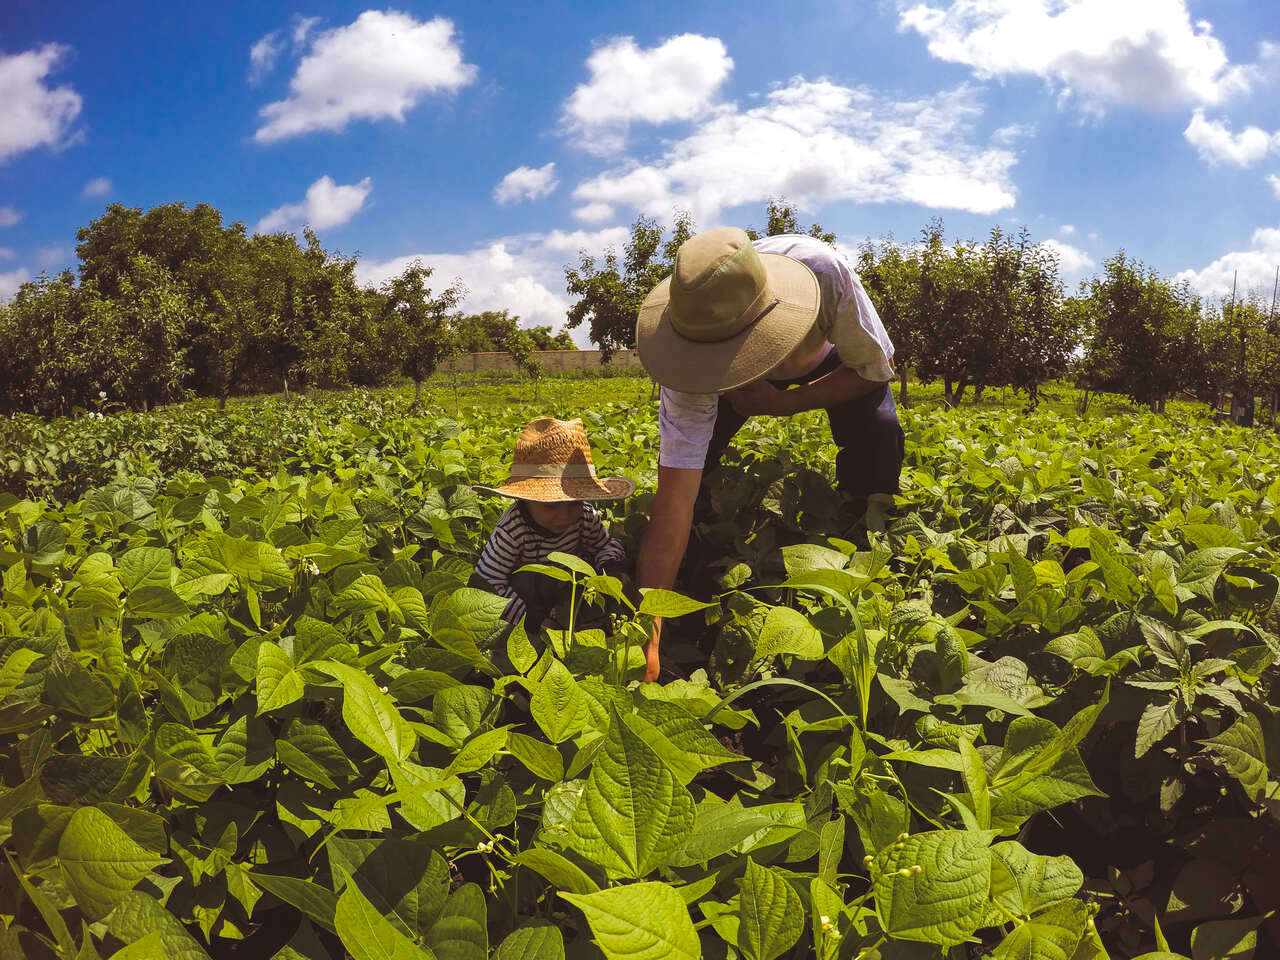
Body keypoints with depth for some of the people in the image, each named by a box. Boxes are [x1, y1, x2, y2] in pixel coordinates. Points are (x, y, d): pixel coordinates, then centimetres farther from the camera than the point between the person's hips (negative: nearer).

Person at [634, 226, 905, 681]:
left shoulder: (823, 269, -44)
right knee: (683, 456, -19)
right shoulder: (691, 359, -40)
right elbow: (674, 498, -41)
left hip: (832, 357, 0)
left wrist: (783, 404, -35)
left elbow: (877, 369, -24)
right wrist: (648, 627, -46)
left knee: (877, 434, -27)